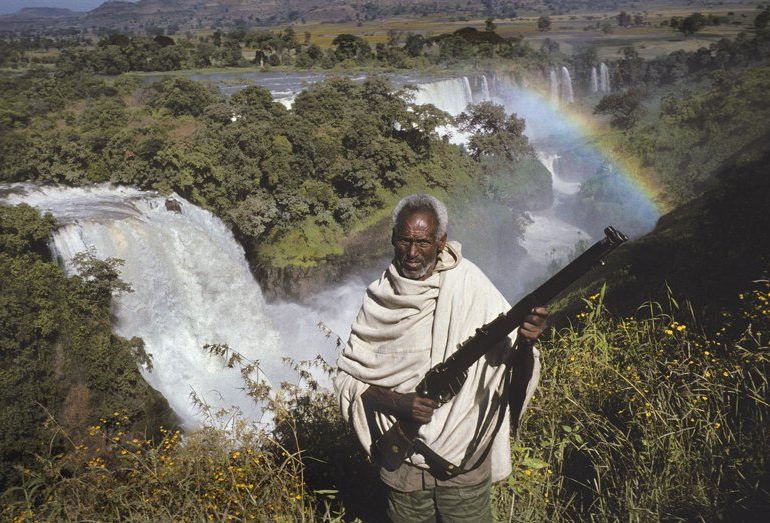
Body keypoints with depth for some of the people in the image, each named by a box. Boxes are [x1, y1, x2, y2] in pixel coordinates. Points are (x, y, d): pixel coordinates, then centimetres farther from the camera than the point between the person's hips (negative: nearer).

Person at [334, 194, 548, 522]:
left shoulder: (468, 285, -10)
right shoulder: (379, 299, -5)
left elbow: (515, 370, -11)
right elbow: (347, 377, -1)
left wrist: (525, 342, -33)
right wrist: (396, 402, -18)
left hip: (465, 461, -1)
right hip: (401, 464, 2)